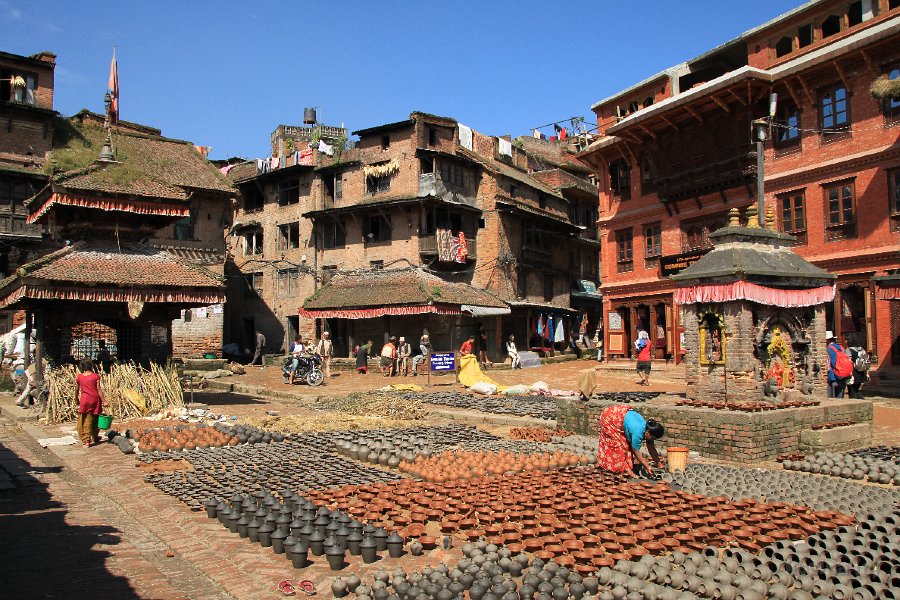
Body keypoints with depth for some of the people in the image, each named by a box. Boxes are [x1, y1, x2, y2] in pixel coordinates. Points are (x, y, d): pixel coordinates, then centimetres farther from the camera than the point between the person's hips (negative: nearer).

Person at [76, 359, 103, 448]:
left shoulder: (79, 377, 1)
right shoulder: (95, 376, -5)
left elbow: (77, 390, 9)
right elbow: (98, 390, -8)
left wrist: (77, 401, 23)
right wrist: (103, 401, -5)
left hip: (84, 400, 0)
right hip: (95, 399, 0)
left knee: (84, 421, 5)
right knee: (95, 419, 16)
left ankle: (86, 441, 1)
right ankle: (95, 438, 31)